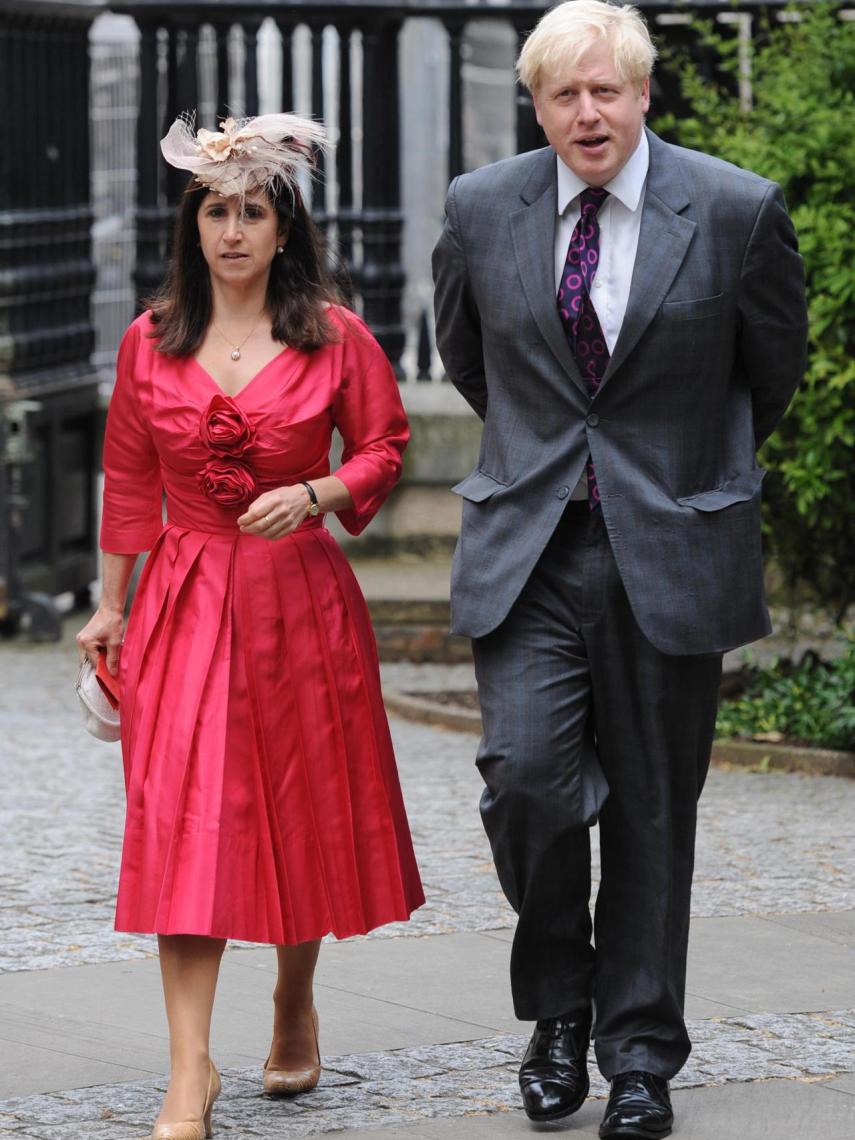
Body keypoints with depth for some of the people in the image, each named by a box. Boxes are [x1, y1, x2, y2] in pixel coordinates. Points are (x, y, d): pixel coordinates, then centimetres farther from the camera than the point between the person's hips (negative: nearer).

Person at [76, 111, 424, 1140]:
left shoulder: (335, 338, -1)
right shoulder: (151, 342, 4)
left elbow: (383, 450, 5)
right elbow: (127, 483, 11)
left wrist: (313, 494, -13)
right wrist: (111, 606, 10)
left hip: (301, 597, 0)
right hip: (186, 598, 0)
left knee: (303, 811, 9)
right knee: (183, 816, -10)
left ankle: (294, 1006, 35)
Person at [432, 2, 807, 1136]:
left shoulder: (737, 211, -7)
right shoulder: (481, 210, 0)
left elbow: (774, 367, 10)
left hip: (669, 552, -1)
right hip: (527, 550, 1)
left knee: (652, 808, 5)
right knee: (527, 776, -12)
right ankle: (558, 1005, 12)